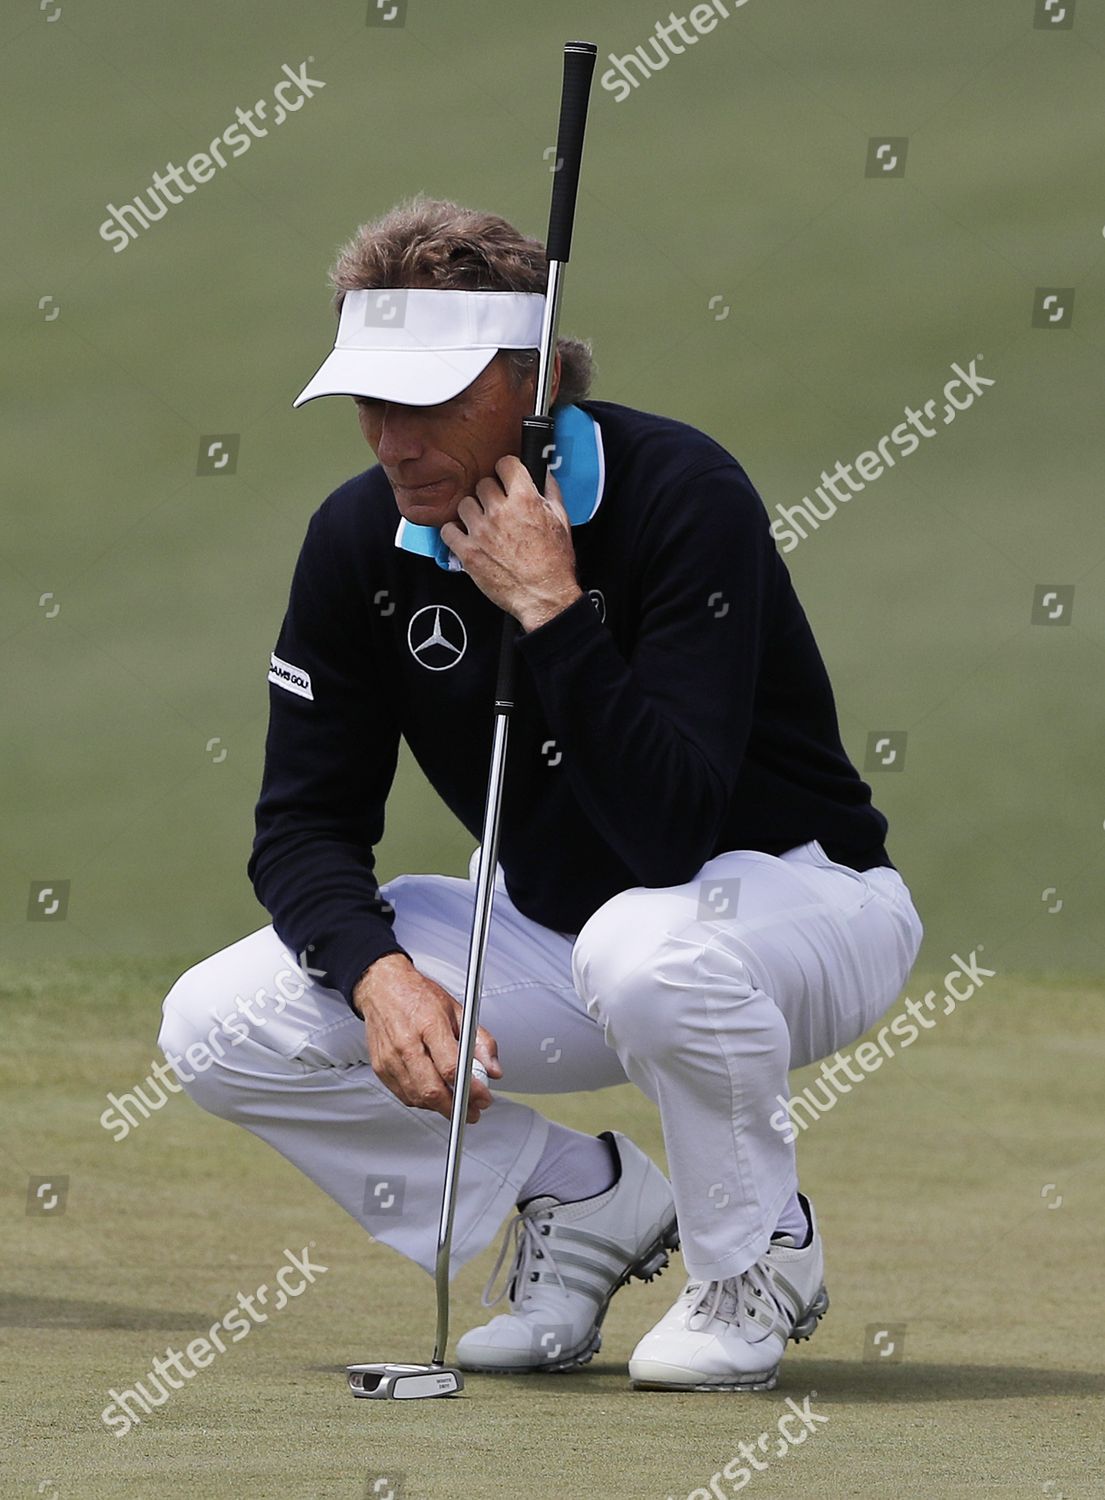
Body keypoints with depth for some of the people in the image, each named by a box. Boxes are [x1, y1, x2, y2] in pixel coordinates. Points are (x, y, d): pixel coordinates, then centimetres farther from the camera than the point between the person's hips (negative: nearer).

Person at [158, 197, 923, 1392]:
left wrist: (549, 610, -38)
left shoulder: (680, 495, -26)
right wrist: (381, 974, -26)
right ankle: (586, 1199, 6)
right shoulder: (359, 540, -9)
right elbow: (305, 822, -7)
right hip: (552, 929, 6)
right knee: (218, 1025, -12)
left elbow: (673, 834, -35)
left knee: (646, 947, -42)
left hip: (797, 901, -6)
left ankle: (757, 1257, -10)